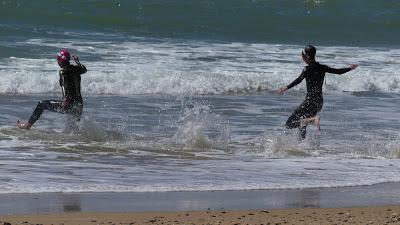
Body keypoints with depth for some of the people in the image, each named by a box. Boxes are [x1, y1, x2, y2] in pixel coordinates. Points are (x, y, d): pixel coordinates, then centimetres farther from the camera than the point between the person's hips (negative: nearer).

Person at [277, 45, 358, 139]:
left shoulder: (307, 69, -12)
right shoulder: (322, 68, 7)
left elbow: (299, 80, -29)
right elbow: (338, 71, 19)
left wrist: (286, 88, -39)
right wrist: (349, 68, 37)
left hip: (311, 100, -8)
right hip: (320, 101, 8)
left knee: (290, 124, -8)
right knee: (301, 123, 25)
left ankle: (312, 119, -26)